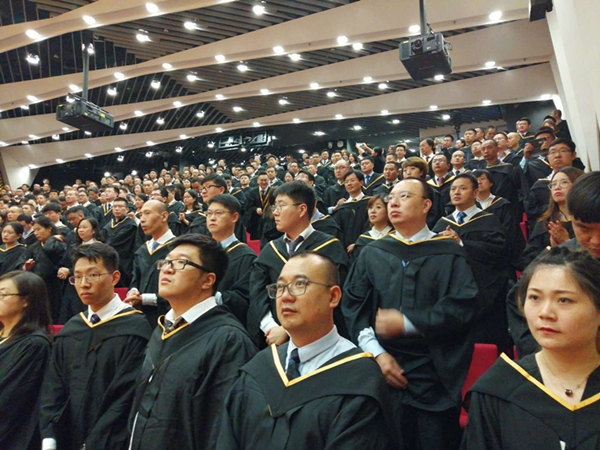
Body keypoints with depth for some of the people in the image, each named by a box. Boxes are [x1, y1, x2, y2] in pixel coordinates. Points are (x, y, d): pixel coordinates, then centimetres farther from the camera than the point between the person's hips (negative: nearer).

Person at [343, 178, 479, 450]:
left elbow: (463, 306, -11)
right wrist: (376, 353, -9)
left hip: (435, 375, -2)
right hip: (383, 371, 2)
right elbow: (353, 305, 2)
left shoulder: (450, 254, 0)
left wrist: (406, 323, -15)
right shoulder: (371, 254, 7)